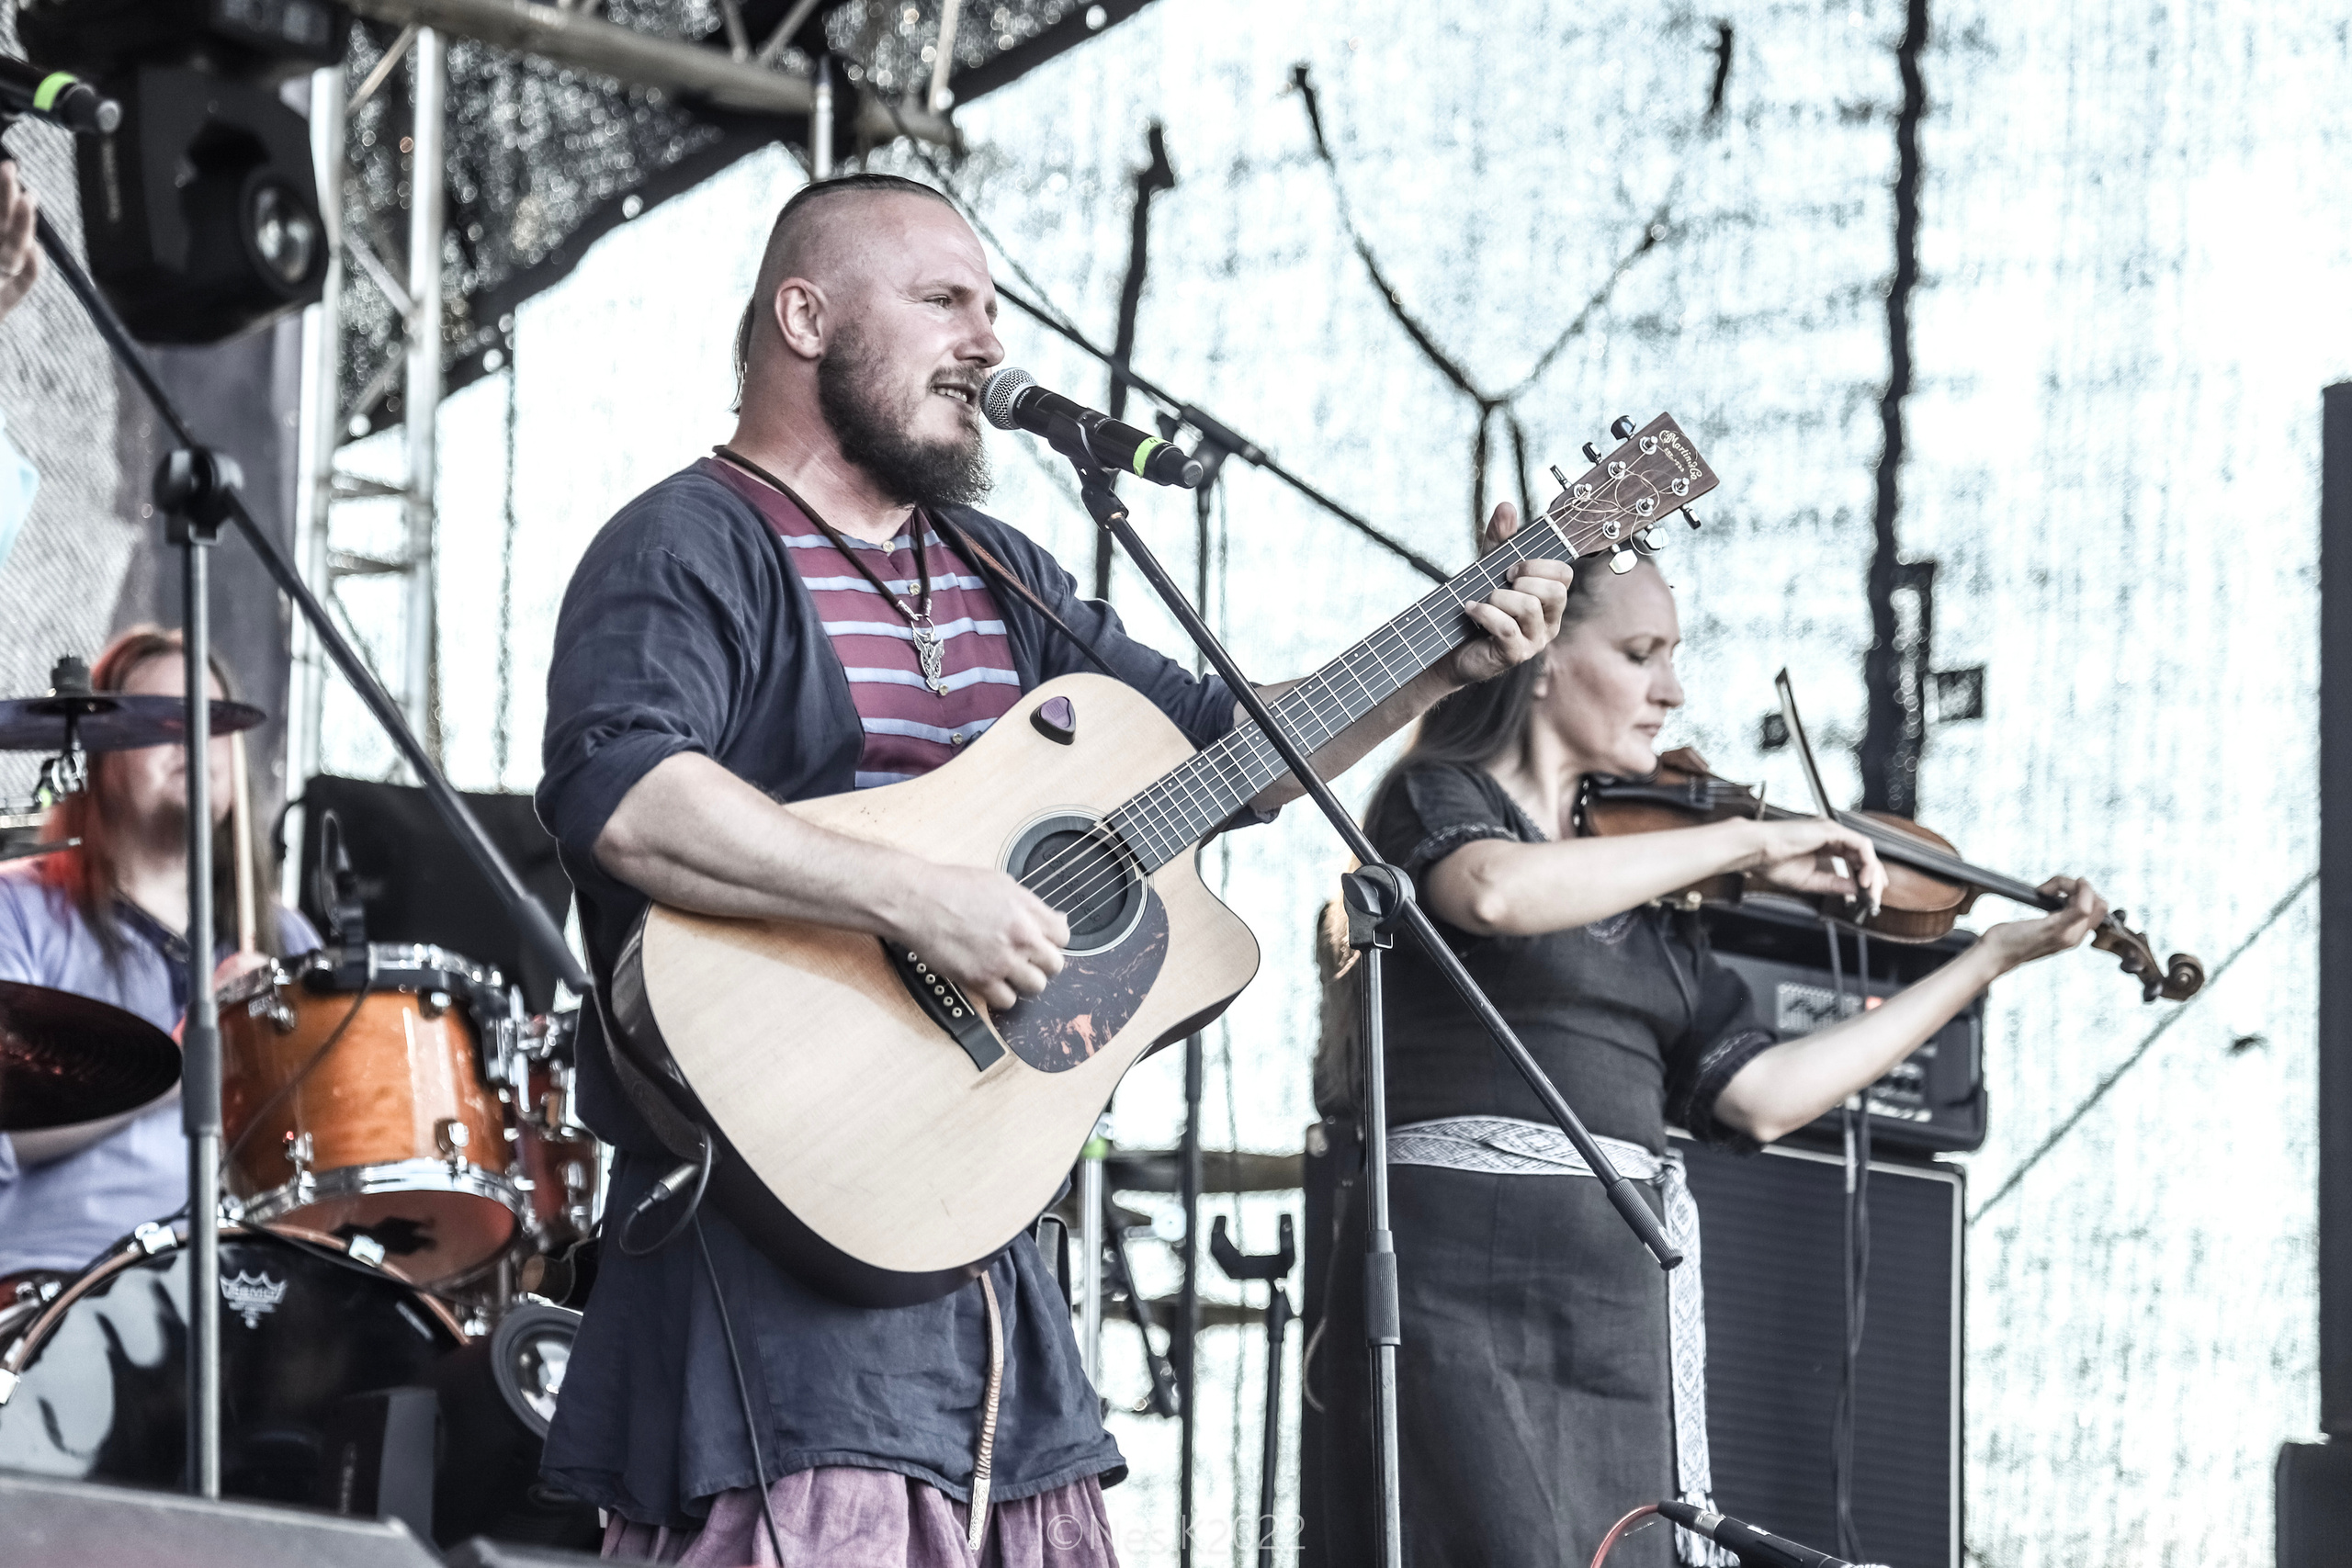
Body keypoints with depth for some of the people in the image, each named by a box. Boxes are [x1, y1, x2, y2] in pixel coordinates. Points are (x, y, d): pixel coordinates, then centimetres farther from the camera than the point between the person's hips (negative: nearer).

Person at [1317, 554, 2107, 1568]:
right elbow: (1495, 893, -24)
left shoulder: (1642, 896, 18)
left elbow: (1761, 1094, 11)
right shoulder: (1436, 801, 1)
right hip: (1460, 1285, -7)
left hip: (1623, 1303, 7)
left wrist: (1999, 955, 14)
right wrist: (1746, 842, -18)